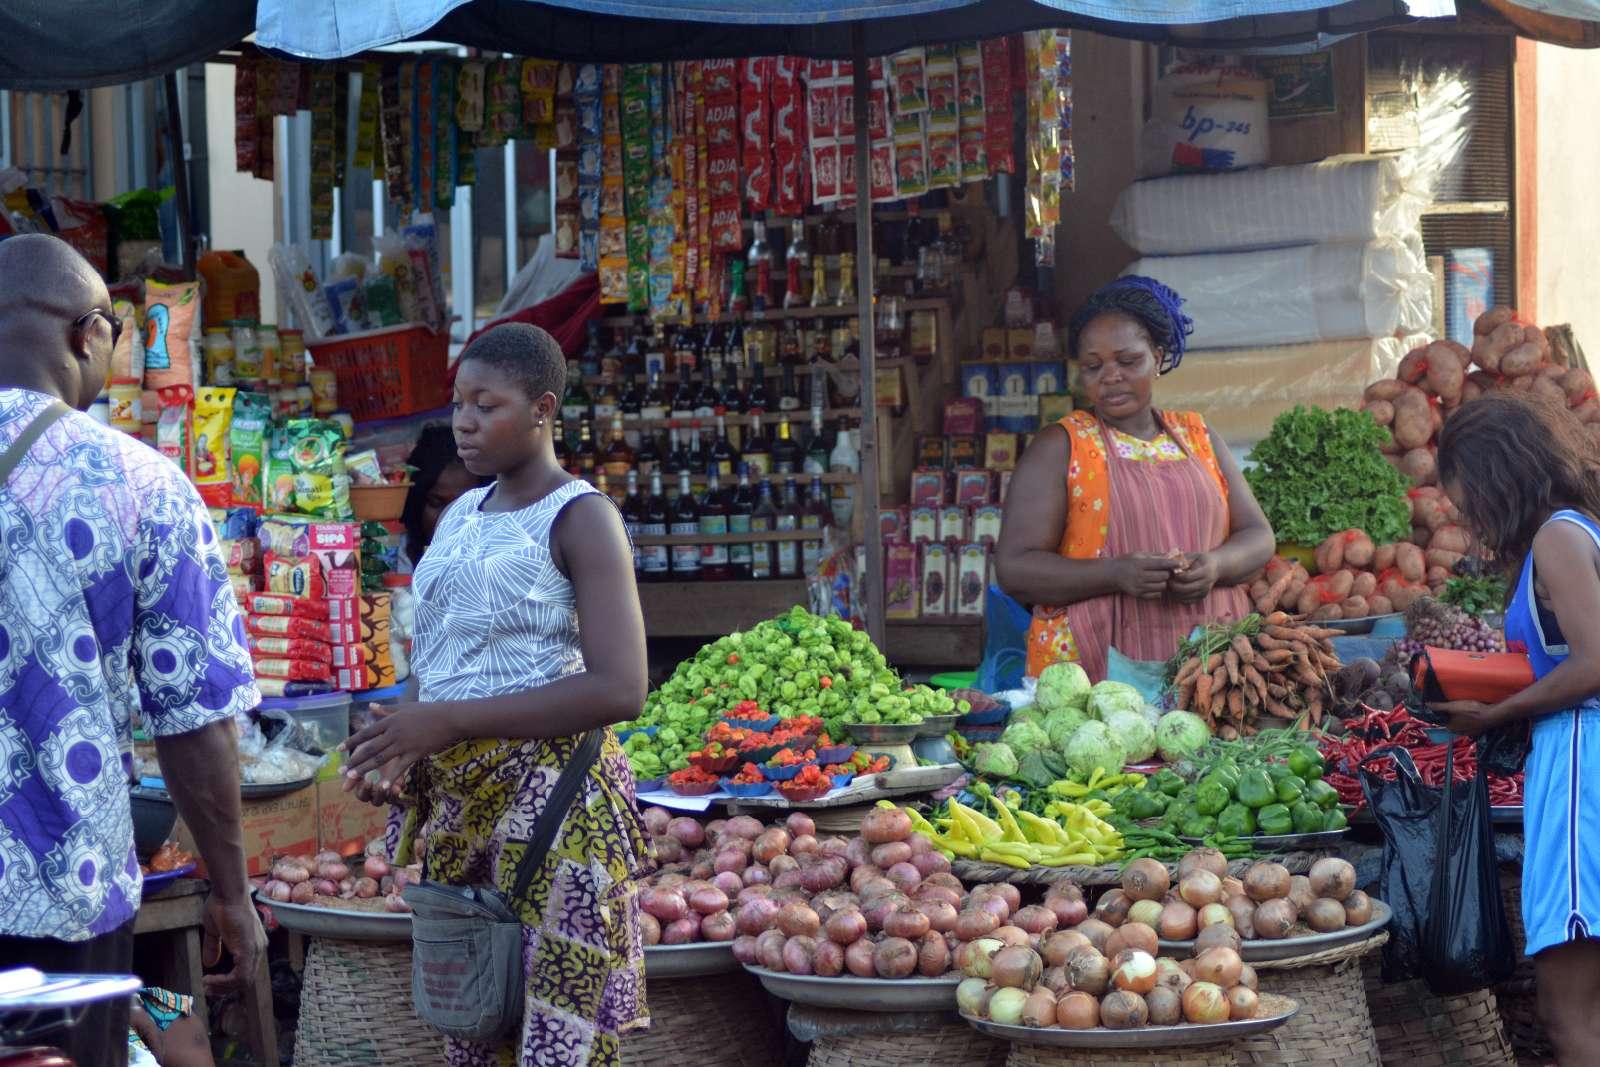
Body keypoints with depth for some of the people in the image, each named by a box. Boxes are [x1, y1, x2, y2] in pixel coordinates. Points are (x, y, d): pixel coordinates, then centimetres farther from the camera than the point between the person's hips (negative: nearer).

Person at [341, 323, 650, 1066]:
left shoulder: (580, 517, -9)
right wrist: (405, 747, 2)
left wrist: (449, 720, -21)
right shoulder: (460, 516, 14)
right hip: (456, 799, 8)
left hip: (550, 799, -7)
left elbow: (619, 689, -20)